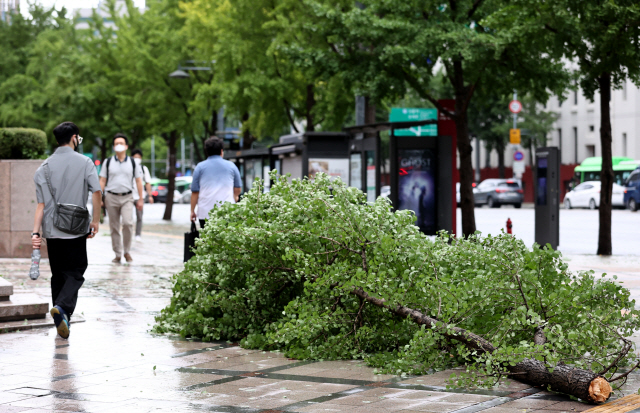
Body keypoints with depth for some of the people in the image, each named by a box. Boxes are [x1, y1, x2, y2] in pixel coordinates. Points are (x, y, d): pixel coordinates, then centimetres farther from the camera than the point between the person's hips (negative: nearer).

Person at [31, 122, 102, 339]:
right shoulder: (84, 162, -3)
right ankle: (63, 307, -23)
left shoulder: (45, 167, 2)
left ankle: (62, 319, 19)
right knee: (75, 273, 3)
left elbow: (41, 203, -2)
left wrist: (35, 232, -5)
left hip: (52, 230, 3)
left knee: (58, 274, 15)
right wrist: (95, 220, 2)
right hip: (76, 228, -3)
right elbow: (96, 192, -10)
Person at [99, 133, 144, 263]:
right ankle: (118, 254, 12)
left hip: (127, 197, -1)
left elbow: (138, 181, 10)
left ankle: (127, 251, -4)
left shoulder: (133, 162, 7)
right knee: (114, 227, 3)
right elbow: (102, 181, 8)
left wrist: (140, 199, 5)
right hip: (111, 197, 1)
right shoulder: (108, 162, 7)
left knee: (128, 223, -19)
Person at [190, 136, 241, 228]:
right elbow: (237, 189, 16)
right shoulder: (231, 166, 8)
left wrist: (192, 211, 11)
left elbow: (195, 192, 4)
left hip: (205, 212, 0)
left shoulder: (200, 167, 5)